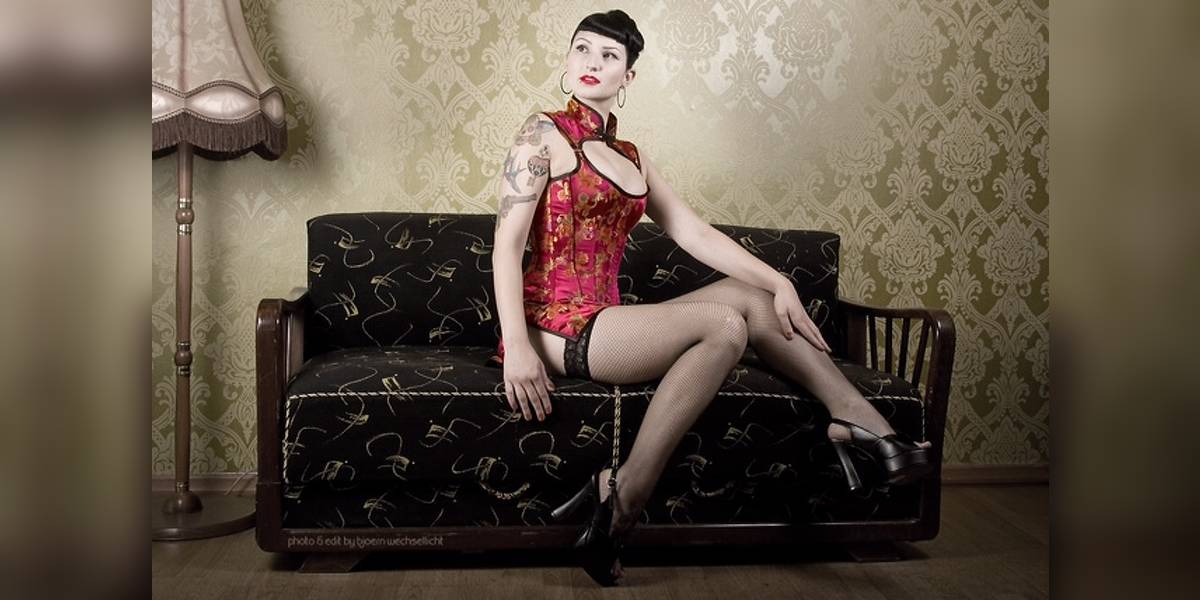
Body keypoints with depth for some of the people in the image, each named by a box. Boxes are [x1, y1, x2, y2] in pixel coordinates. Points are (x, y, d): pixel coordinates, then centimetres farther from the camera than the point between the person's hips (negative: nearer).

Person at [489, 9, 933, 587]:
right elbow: (507, 242, -10)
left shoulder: (629, 156, 18)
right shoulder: (543, 132, -1)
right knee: (723, 324, -22)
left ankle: (860, 419, -5)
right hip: (557, 326, -7)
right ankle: (623, 497, -25)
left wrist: (779, 283, 1)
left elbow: (692, 232, 12)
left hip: (603, 320, 7)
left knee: (746, 292, -1)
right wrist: (517, 348, -22)